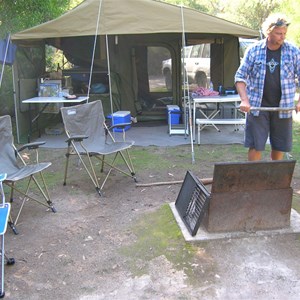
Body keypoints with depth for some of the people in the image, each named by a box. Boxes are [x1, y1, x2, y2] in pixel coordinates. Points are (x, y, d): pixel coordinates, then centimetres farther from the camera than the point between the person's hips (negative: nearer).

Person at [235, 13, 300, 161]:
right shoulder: (254, 50, 0)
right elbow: (240, 76, 0)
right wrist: (244, 100, -14)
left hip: (283, 107, 2)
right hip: (257, 106, -1)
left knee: (279, 147, 9)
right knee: (255, 146, 0)